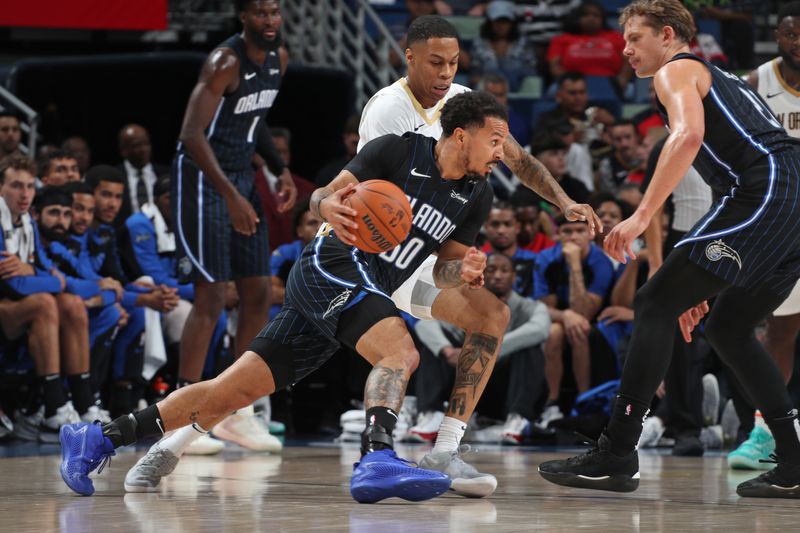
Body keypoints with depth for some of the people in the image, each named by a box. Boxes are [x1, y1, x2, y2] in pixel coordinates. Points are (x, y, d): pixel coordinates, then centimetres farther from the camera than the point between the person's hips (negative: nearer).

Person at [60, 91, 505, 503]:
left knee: (237, 390, 2)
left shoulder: (477, 197, 11)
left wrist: (463, 272, -9)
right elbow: (324, 195, -7)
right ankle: (377, 461, -48)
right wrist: (328, 205, -31)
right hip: (335, 263, -7)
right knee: (401, 352, -30)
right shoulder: (398, 150, -6)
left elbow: (442, 271, 14)